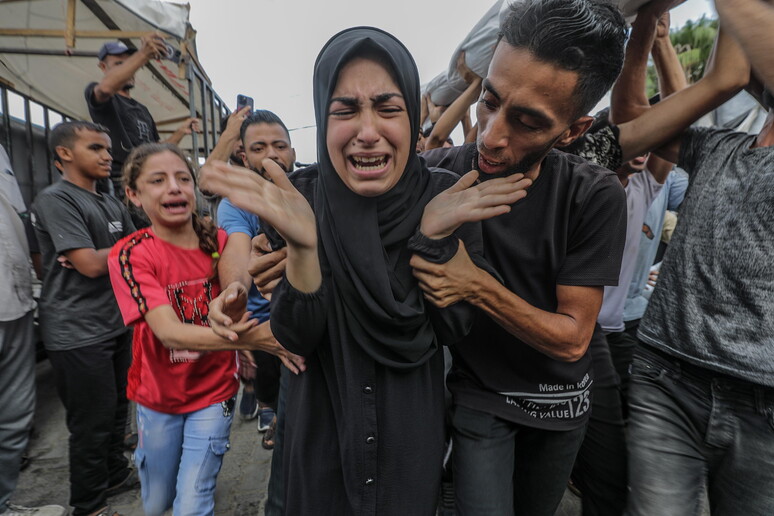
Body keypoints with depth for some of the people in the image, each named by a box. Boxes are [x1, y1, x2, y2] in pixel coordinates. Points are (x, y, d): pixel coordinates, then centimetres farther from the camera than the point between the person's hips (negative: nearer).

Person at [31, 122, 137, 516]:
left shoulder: (112, 204, 12)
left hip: (117, 323, 7)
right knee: (92, 422, 5)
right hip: (78, 332, -7)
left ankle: (115, 474, 39)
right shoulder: (55, 199, -12)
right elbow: (91, 264, -20)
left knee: (116, 409, 19)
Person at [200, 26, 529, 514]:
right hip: (323, 426, 0)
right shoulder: (301, 196, -15)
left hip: (414, 428, 1)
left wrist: (434, 234, -28)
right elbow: (297, 338, -18)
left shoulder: (446, 194, -15)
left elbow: (454, 326, -14)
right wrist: (302, 244, -34)